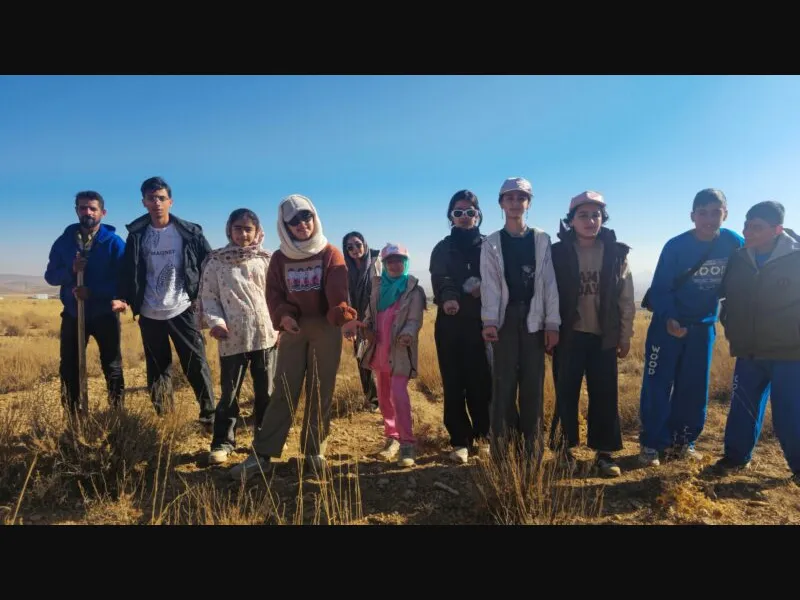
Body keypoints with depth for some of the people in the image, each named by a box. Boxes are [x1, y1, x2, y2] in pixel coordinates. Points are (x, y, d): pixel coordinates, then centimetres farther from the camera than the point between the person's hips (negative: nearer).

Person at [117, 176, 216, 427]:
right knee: (157, 369, 12)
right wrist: (126, 299, -5)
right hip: (149, 315, 3)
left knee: (196, 365, -2)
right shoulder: (137, 234, 4)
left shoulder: (189, 232, -3)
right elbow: (128, 271, 7)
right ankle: (162, 417, 23)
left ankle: (209, 415, 6)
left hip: (182, 311, -3)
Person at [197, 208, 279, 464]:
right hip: (232, 338, -2)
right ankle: (223, 442, 21)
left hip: (266, 335, 2)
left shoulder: (266, 260, 7)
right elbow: (208, 296, 2)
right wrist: (215, 321, -14)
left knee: (267, 392, 12)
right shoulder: (216, 261, 3)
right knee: (229, 392, 6)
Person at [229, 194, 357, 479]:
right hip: (293, 329, 1)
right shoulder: (279, 258, 8)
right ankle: (262, 454, 7)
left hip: (326, 329, -1)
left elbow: (338, 291, -13)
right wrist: (283, 315, -17)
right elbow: (274, 294, 5)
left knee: (320, 392, 5)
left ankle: (314, 451, 18)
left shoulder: (331, 254, 1)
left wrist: (343, 315, -34)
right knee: (284, 392, 1)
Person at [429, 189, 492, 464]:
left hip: (481, 323, -1)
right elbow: (439, 279, -6)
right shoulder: (442, 249, 12)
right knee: (453, 385, 2)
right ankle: (460, 441, 13)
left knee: (481, 382, -2)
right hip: (450, 324, 1)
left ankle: (483, 436, 18)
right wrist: (447, 297, -27)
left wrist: (484, 286, -22)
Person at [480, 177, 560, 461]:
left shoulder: (542, 239, 9)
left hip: (534, 320, 1)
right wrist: (489, 321, -17)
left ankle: (532, 452, 12)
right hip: (505, 320, -1)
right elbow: (490, 284, -4)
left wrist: (552, 323, -4)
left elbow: (549, 282, 3)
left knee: (533, 386, 3)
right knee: (503, 384, -1)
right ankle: (500, 451, 7)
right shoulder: (492, 243, 6)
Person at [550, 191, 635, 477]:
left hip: (603, 336, 2)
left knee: (605, 395, 5)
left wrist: (625, 335, 5)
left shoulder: (616, 253, 2)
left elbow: (626, 298, 5)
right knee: (566, 393, 5)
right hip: (569, 335, -1)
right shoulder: (558, 253, -3)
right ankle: (566, 448, 20)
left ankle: (604, 452, 19)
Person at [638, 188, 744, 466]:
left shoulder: (735, 244, -7)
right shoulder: (676, 246, -15)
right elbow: (660, 288, -15)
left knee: (694, 388, 8)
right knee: (657, 386, -3)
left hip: (704, 326, 3)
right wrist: (669, 319, -29)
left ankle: (682, 442, 22)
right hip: (668, 324, -3)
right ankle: (652, 444, 6)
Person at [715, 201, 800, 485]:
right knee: (742, 408, 10)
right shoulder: (738, 260, 2)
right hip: (749, 352, 4)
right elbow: (729, 298, 18)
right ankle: (737, 456, 25)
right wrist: (731, 328, 12)